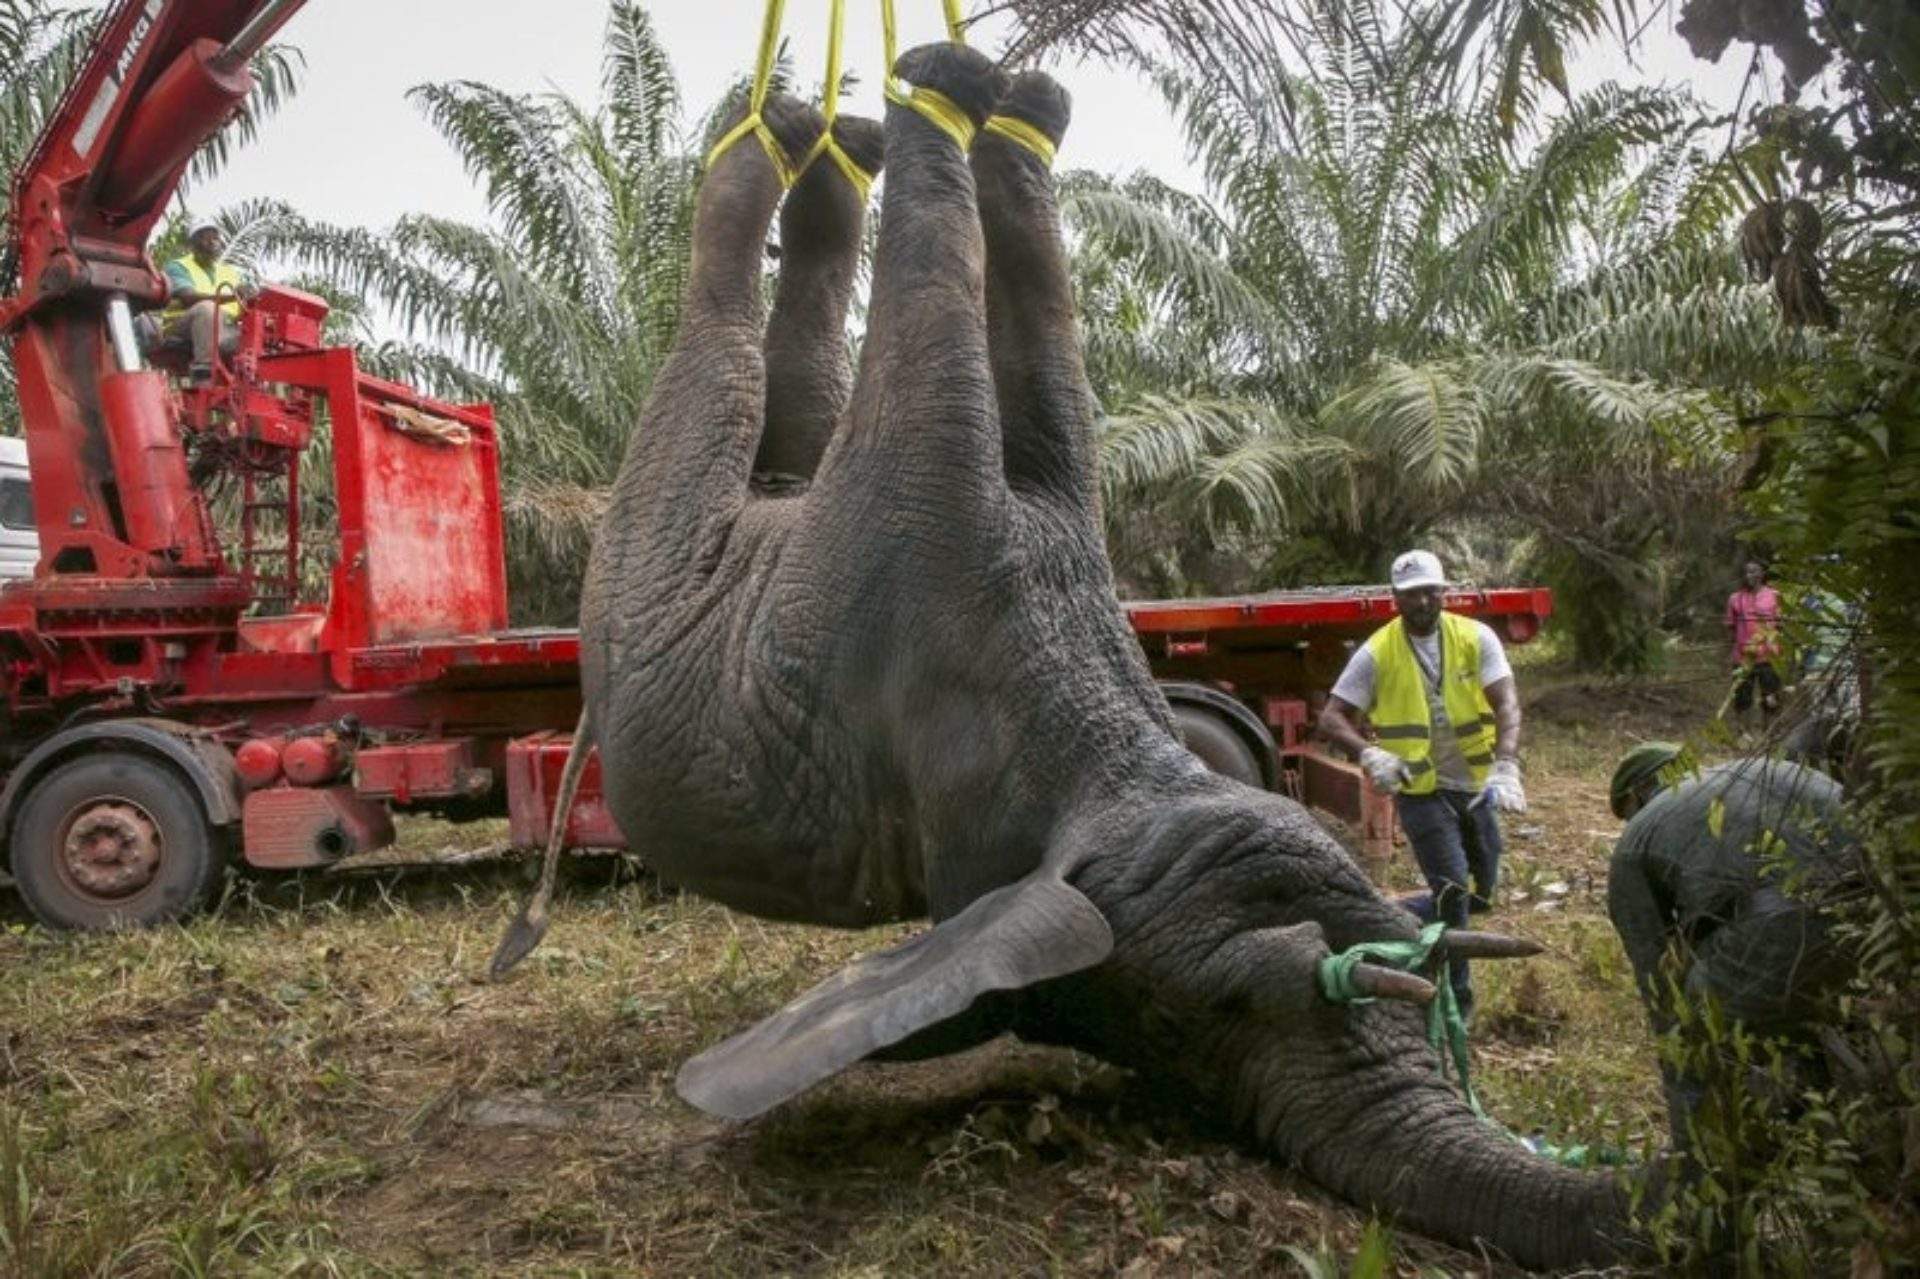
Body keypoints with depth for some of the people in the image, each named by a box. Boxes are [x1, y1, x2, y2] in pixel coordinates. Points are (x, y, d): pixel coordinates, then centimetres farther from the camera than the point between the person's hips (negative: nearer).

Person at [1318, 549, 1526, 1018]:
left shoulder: (1475, 637, -6)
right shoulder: (1377, 653, -10)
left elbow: (1506, 703, -15)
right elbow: (1331, 718, -10)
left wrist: (1507, 766, -31)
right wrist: (1368, 753, -29)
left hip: (1475, 784, 4)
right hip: (1420, 790, -3)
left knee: (1481, 893, 13)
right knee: (1454, 891, -9)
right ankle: (1456, 1001, 8)